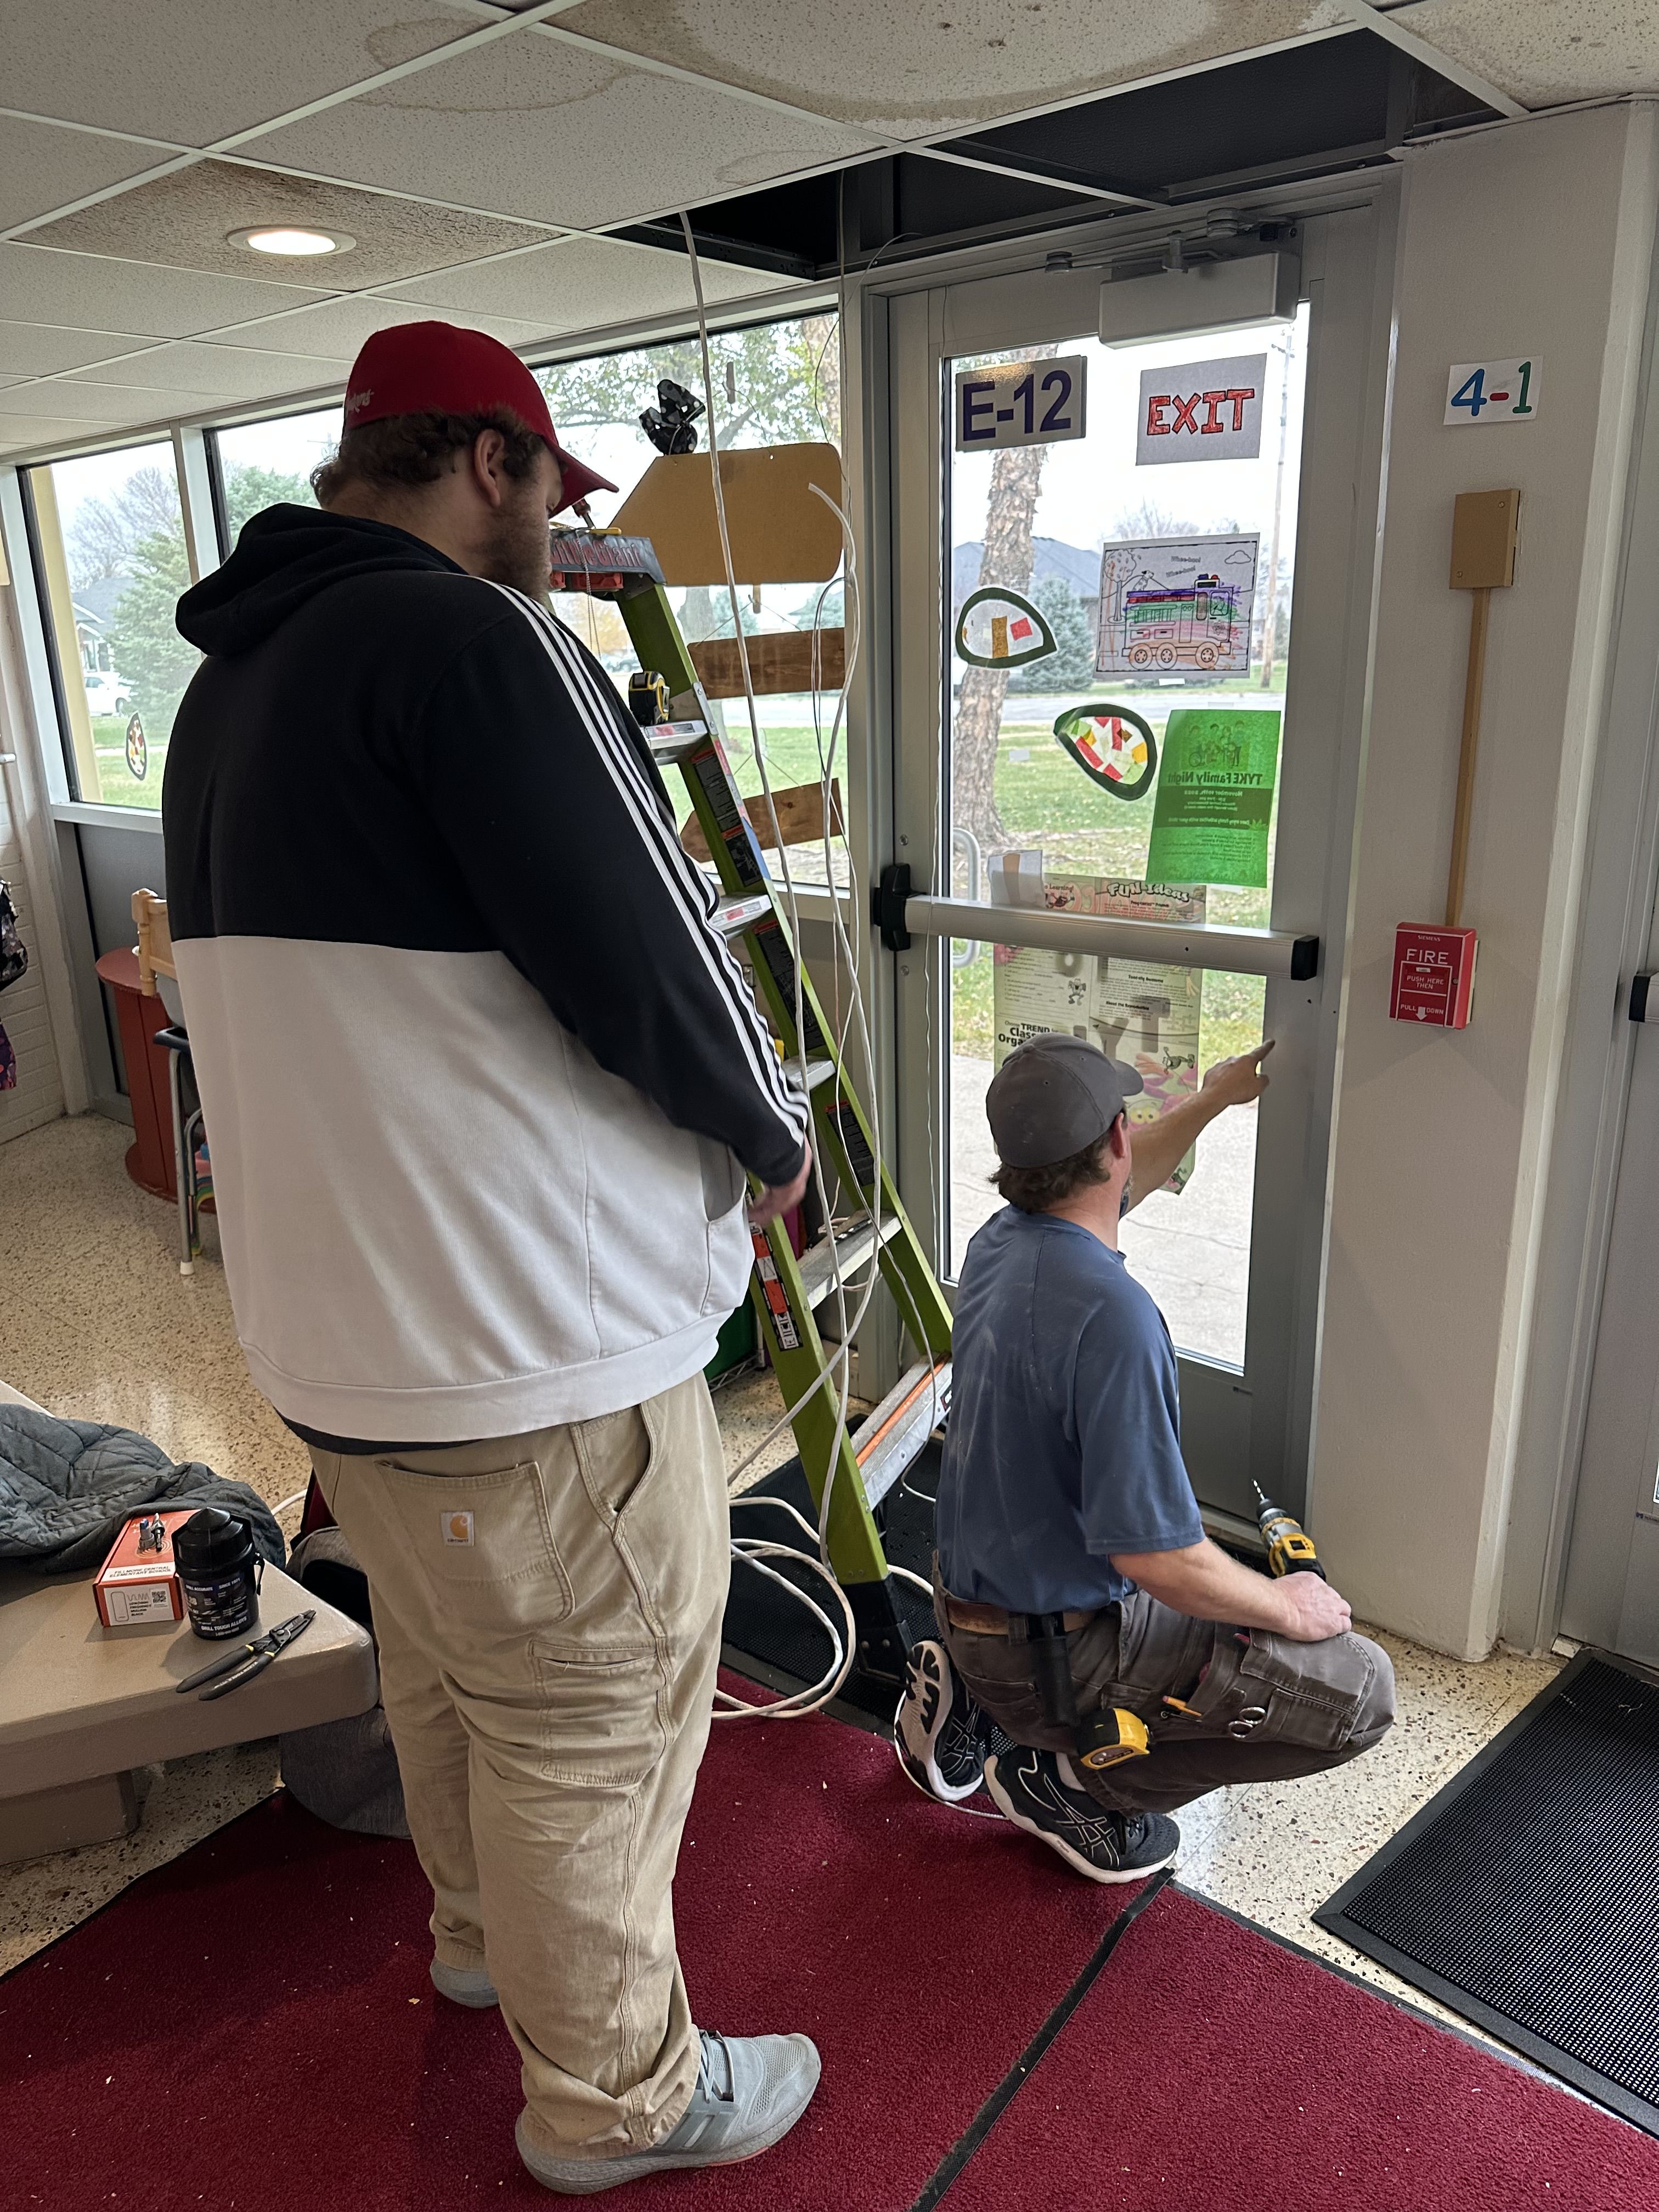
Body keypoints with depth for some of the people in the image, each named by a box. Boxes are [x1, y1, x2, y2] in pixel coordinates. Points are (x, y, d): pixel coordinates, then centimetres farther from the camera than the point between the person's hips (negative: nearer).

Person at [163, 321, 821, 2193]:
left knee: (446, 1668, 28)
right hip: (534, 1338, -9)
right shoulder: (473, 641, -19)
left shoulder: (227, 683, 11)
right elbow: (645, 963, -21)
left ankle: (481, 1932, 53)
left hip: (327, 1324, 10)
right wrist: (775, 1134, -2)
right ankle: (611, 2093, 33)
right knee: (593, 1726, 11)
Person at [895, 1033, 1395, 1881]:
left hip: (973, 1593, 9)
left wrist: (1213, 1096, 31)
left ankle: (969, 1695, 19)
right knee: (1358, 1689, -5)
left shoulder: (1003, 1239, -4)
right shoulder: (1111, 1315, -31)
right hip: (1060, 1651, -8)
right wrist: (1288, 1608, -10)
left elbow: (1110, 1183, 20)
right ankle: (1080, 1780, 1)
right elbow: (1155, 1556, -29)